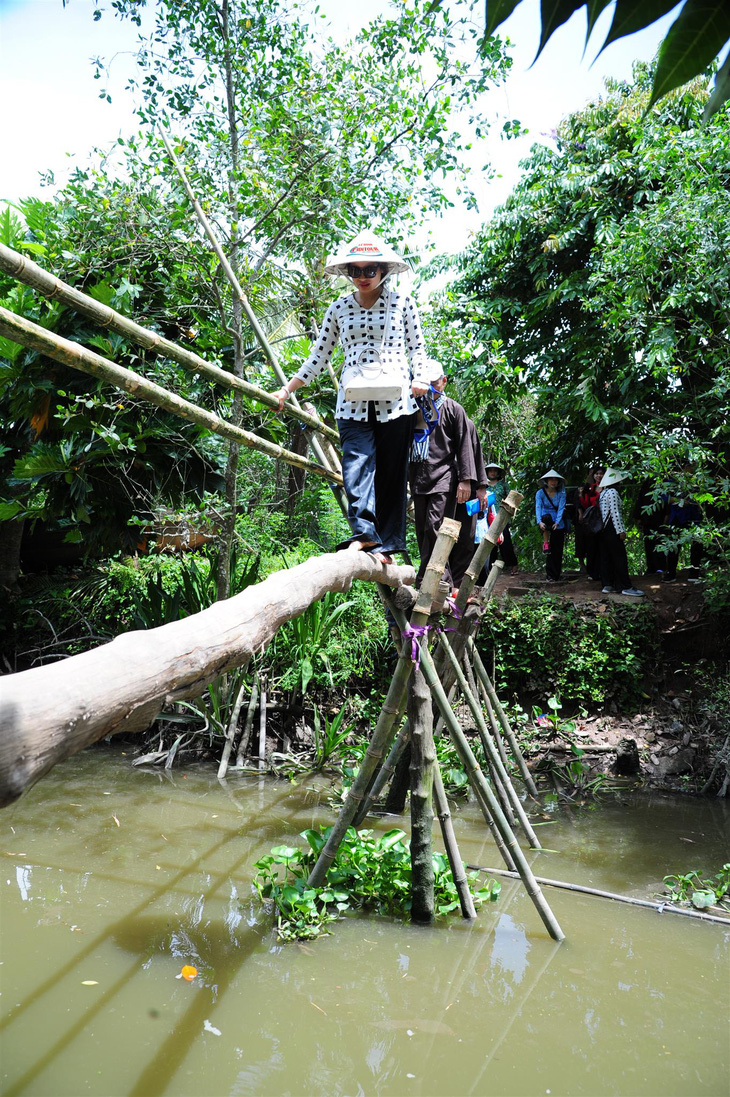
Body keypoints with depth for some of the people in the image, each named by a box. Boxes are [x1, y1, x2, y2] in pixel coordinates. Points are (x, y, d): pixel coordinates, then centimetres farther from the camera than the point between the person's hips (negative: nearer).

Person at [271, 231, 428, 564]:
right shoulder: (339, 308, 12)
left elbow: (417, 347, 14)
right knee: (356, 464, -17)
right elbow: (319, 357, 16)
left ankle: (387, 545, 2)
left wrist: (419, 378, -5)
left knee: (391, 472, -1)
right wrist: (286, 390, 11)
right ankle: (364, 533, -28)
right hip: (353, 402, 1)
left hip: (395, 400, -1)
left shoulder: (402, 302, 8)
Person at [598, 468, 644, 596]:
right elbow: (615, 512, -18)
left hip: (603, 529, 9)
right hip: (612, 528, -9)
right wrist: (621, 530, -18)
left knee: (606, 557, 9)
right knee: (620, 557, -6)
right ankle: (626, 586, -5)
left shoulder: (603, 493, 16)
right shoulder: (612, 492, -12)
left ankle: (607, 585, 11)